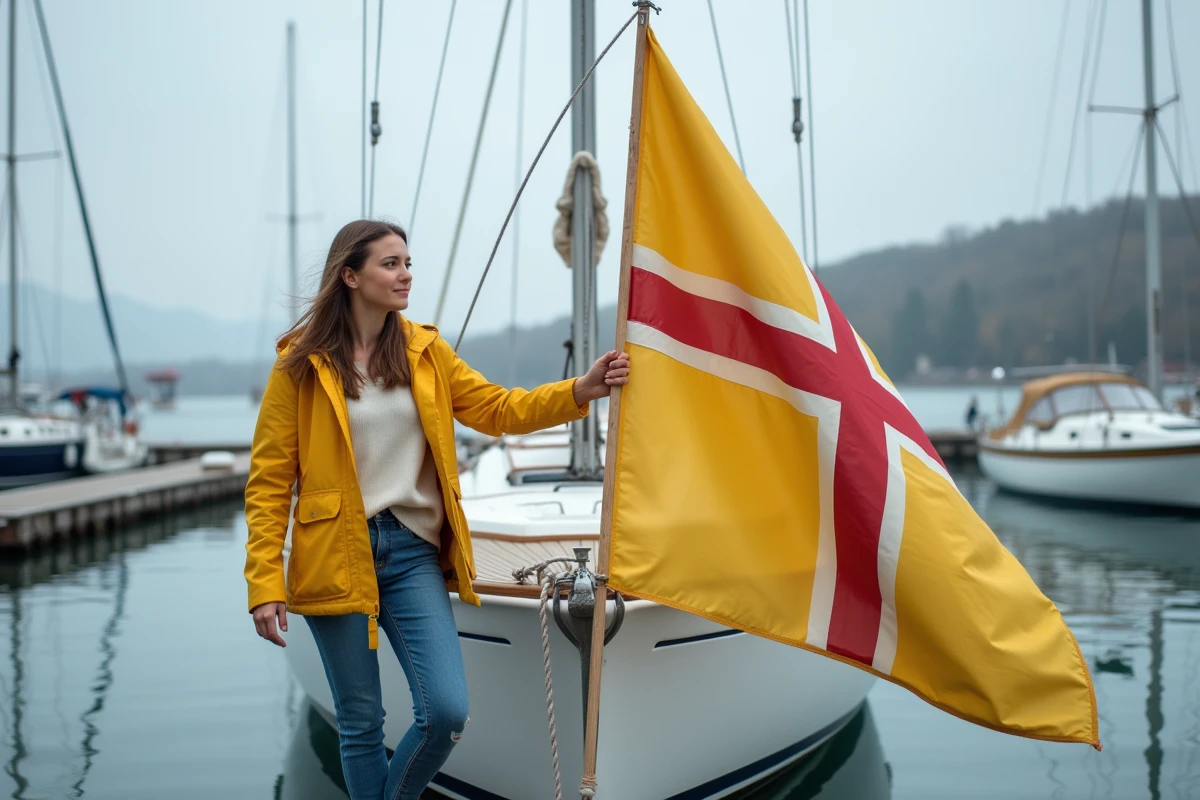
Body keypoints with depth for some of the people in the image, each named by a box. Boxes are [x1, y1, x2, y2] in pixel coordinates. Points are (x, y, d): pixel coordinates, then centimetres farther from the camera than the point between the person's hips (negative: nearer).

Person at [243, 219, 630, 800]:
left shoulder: (425, 351, 7)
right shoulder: (301, 363, -3)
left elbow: (497, 409, 7)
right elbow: (269, 480, -3)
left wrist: (580, 390, -9)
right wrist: (265, 585, -9)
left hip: (412, 552, 3)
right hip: (336, 557, -3)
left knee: (447, 712, -5)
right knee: (360, 725, 6)